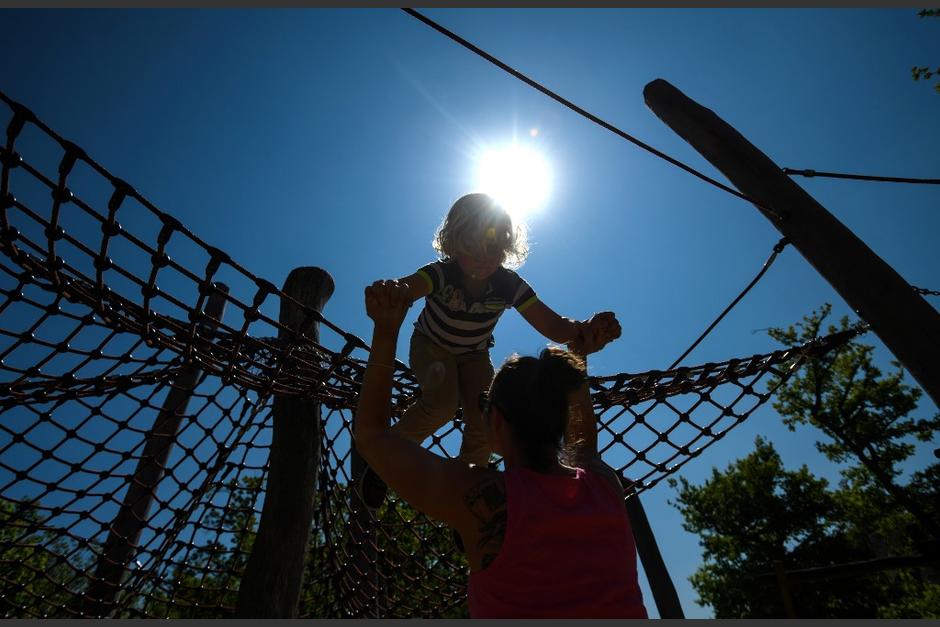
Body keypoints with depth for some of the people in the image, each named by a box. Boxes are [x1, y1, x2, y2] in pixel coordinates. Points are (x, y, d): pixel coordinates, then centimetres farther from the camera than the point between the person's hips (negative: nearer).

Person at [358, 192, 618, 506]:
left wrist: (584, 329, -48)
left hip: (474, 355, 3)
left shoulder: (509, 285, -26)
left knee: (484, 422, -15)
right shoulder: (441, 274, -34)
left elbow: (555, 327, -26)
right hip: (431, 346, -3)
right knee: (443, 401, -32)